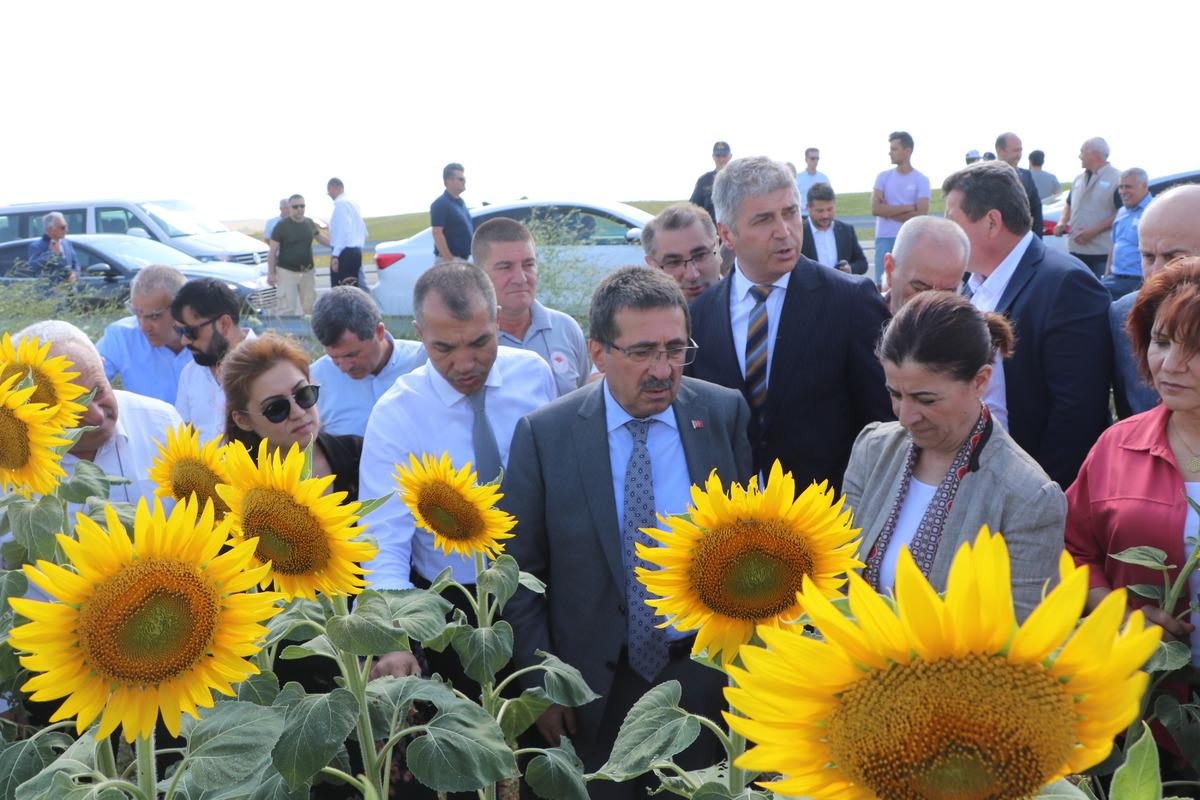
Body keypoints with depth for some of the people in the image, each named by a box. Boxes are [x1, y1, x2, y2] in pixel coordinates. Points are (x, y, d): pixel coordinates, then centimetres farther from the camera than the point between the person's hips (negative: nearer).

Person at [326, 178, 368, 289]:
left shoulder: (340, 203, -11)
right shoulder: (353, 203, 17)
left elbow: (343, 230, -21)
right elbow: (363, 231, 19)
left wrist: (335, 255, -23)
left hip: (345, 253, -10)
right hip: (356, 251, 10)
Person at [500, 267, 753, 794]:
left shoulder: (724, 414, -5)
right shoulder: (544, 434, -10)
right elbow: (519, 570, -5)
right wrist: (541, 686, -5)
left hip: (707, 674, 2)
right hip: (598, 683, -1)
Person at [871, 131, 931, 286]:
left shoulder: (921, 180, 0)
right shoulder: (883, 177, 6)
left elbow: (921, 216, -9)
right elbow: (875, 209, -6)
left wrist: (889, 211, -5)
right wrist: (907, 207, -7)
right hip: (884, 238, 2)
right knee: (882, 283, 1)